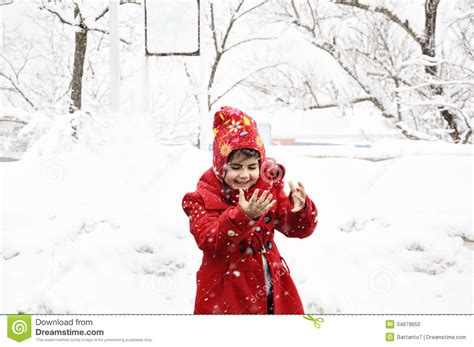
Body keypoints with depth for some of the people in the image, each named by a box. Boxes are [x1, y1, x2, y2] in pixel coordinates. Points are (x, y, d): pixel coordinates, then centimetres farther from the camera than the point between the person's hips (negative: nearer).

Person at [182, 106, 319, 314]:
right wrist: (242, 217, -38)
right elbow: (208, 241, -24)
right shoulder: (204, 197, -10)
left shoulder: (269, 187, 1)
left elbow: (298, 229, -1)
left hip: (272, 287, 4)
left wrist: (300, 209, -23)